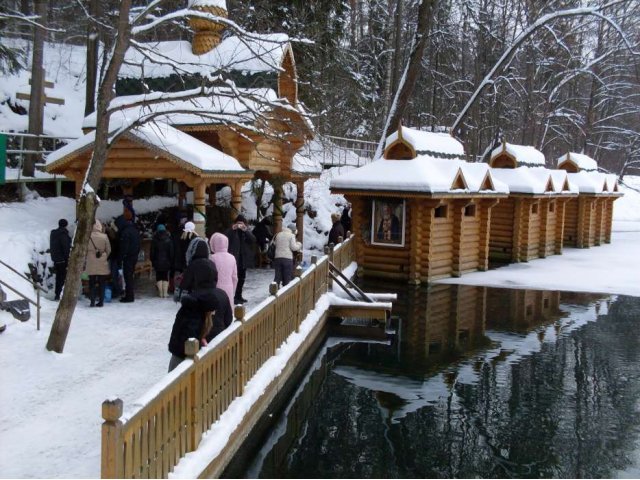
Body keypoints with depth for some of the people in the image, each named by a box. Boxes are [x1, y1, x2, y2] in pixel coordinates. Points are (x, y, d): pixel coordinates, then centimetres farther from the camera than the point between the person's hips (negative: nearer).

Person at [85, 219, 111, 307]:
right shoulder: (104, 236, -6)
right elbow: (109, 250, 2)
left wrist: (84, 260, 16)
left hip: (91, 264, 0)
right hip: (102, 264, 0)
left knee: (92, 283, 7)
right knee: (101, 283, 7)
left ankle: (92, 301, 3)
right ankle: (101, 301, 7)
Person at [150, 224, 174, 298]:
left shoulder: (154, 240, -4)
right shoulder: (168, 240, -3)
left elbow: (152, 252, -1)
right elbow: (171, 252, -2)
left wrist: (152, 261, 8)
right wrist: (171, 261, 5)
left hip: (157, 262, -1)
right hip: (166, 261, 1)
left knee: (159, 277, 7)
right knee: (165, 277, 7)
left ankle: (160, 293, 3)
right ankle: (165, 293, 1)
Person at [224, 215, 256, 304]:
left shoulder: (246, 232, 9)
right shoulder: (232, 231, 1)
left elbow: (253, 240, -8)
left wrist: (245, 230, -21)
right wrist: (232, 229, -25)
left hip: (244, 259, 5)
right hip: (234, 258, -5)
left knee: (241, 278, 12)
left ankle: (239, 296, 23)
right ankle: (233, 297, -13)